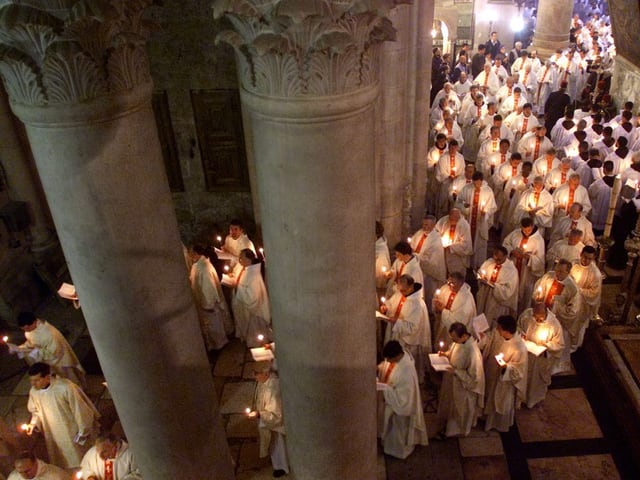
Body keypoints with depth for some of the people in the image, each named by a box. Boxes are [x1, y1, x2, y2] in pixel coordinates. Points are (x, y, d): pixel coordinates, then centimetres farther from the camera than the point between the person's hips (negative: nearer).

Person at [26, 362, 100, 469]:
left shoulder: (65, 387, -31)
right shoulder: (34, 391, -13)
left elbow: (79, 410, -19)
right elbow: (36, 411, 8)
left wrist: (82, 432, -12)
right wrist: (33, 423, -11)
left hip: (72, 434, -4)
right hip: (53, 437, 4)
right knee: (61, 464, 20)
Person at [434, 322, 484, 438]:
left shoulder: (473, 352, -38)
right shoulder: (459, 341, -15)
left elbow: (473, 377, -29)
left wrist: (455, 371, -30)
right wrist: (445, 354, -11)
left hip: (463, 387, -7)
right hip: (452, 382, 7)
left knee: (458, 410, 20)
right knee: (449, 403, 30)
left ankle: (454, 429, 47)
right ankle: (446, 424, 56)